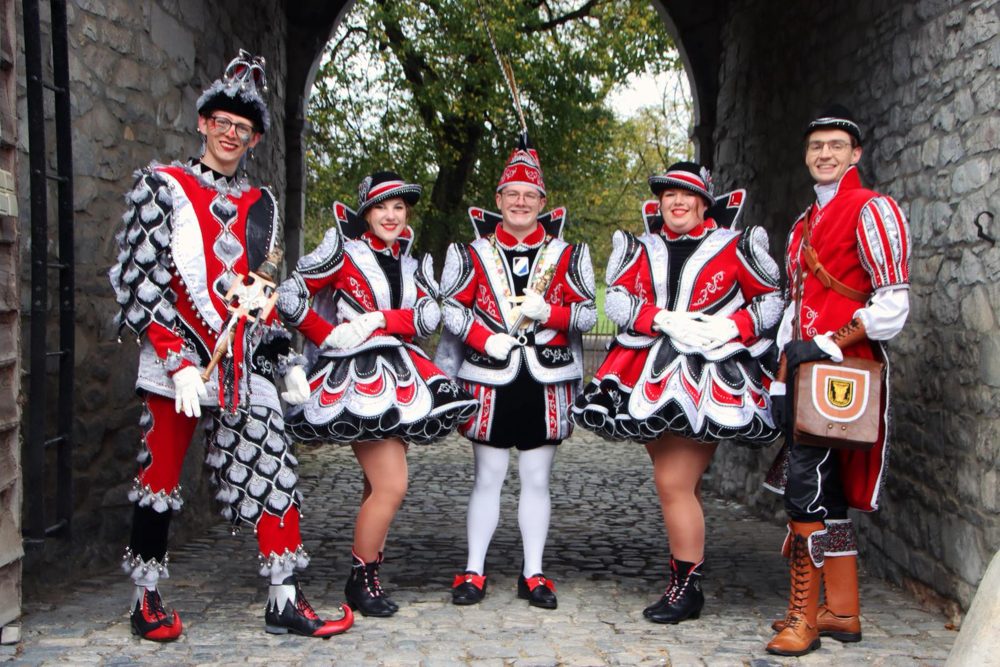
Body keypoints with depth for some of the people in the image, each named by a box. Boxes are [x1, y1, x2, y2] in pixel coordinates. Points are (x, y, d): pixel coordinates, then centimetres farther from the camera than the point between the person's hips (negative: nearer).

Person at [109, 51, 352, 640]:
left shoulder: (261, 206, 16)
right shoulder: (164, 186, 2)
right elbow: (139, 282, -6)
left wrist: (286, 361, 10)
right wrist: (179, 361, -15)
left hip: (245, 363, 4)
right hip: (176, 358, -4)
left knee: (275, 471, -3)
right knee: (160, 477, 4)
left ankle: (286, 602, 3)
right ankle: (147, 600, 19)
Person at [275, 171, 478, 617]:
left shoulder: (409, 265, 16)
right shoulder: (342, 252, -2)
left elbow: (429, 316, -1)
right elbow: (288, 298, -8)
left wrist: (377, 320, -15)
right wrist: (329, 336, -9)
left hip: (402, 378, 7)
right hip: (357, 379, -7)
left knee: (379, 487, 13)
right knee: (391, 486, -12)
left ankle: (365, 578, 25)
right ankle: (361, 580, 3)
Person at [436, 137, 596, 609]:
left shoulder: (566, 255, 9)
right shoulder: (474, 253, 7)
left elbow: (587, 313, 5)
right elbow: (450, 309, 4)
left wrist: (548, 312, -14)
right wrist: (486, 339, -12)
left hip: (546, 381, 1)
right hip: (490, 379, -1)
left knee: (536, 480, 6)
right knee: (488, 477, 5)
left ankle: (533, 574, 14)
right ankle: (474, 571, 13)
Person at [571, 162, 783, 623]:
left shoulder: (732, 248, 5)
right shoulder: (642, 250, 15)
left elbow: (773, 299, 7)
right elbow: (616, 299, 4)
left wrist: (732, 328, -10)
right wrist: (664, 319, -13)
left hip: (709, 377, -4)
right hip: (651, 378, 5)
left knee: (673, 483, -10)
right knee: (681, 484, 11)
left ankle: (687, 588, 2)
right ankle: (684, 579, 23)